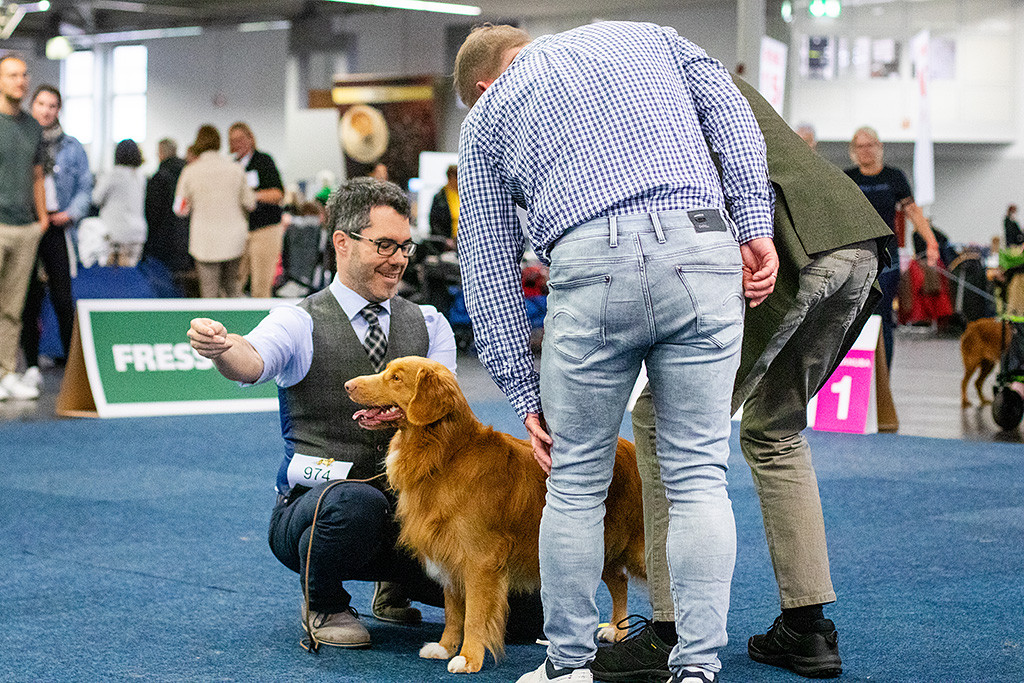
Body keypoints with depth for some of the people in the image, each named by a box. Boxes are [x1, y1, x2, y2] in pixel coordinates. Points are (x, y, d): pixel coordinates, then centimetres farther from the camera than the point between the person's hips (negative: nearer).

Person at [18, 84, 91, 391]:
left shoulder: (71, 147, 8)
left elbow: (85, 187, 10)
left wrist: (71, 213, -6)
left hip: (56, 227, 0)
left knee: (62, 297, -5)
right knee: (30, 299, 2)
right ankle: (32, 365, 7)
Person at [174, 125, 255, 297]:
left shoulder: (190, 171, -8)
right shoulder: (236, 169, -2)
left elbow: (180, 209, -1)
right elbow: (250, 203, 6)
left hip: (206, 241, -3)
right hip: (234, 239, 3)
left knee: (209, 291, 3)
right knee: (231, 285, 18)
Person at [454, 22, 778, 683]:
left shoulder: (484, 119, 25)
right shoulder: (645, 35, 29)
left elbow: (489, 267, 21)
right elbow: (729, 109, 11)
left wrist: (525, 394, 22)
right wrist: (755, 225, 3)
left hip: (593, 264, -1)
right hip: (701, 248, 1)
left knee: (576, 484, 12)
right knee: (699, 477, 7)